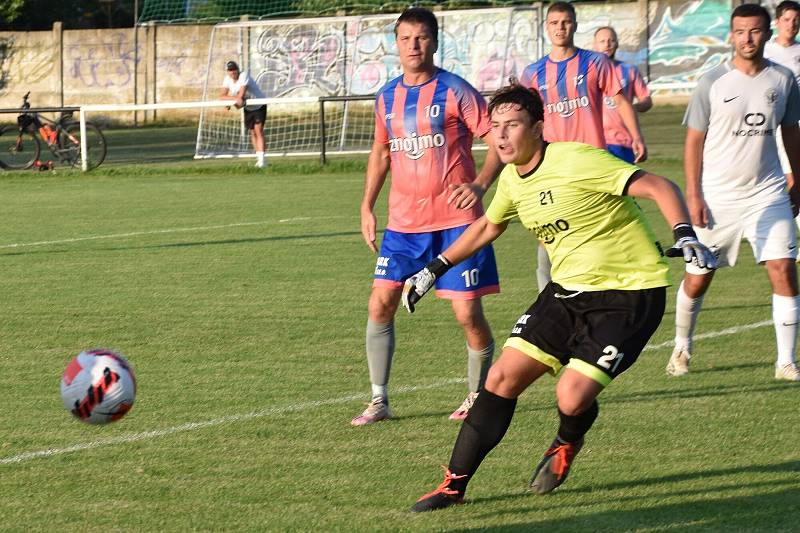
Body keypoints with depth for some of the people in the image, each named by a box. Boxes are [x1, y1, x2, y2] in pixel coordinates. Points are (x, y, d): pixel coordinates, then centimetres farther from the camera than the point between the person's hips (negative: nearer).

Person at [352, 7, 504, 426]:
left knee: (467, 312, -5)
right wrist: (367, 207, 14)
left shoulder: (455, 91, -8)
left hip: (455, 220, -5)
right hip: (402, 221, 5)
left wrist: (479, 185, -25)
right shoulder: (387, 97, 8)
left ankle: (478, 396, 16)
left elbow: (498, 141, -8)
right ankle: (379, 400, 6)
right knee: (380, 303, -3)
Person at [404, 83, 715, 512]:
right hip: (567, 290, 7)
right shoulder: (512, 179, 4)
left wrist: (684, 235, -40)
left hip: (628, 294, -7)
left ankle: (567, 445, 20)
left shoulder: (576, 161, -21)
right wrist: (434, 270, 27)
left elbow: (657, 186, -24)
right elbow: (488, 226, 26)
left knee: (572, 397, -18)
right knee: (502, 378, -4)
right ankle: (454, 484, 6)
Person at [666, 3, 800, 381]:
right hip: (717, 197, -1)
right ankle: (681, 348, 31)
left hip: (767, 193, 1)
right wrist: (693, 195, -7)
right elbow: (694, 141, -2)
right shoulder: (713, 82, -6)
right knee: (697, 278, 7)